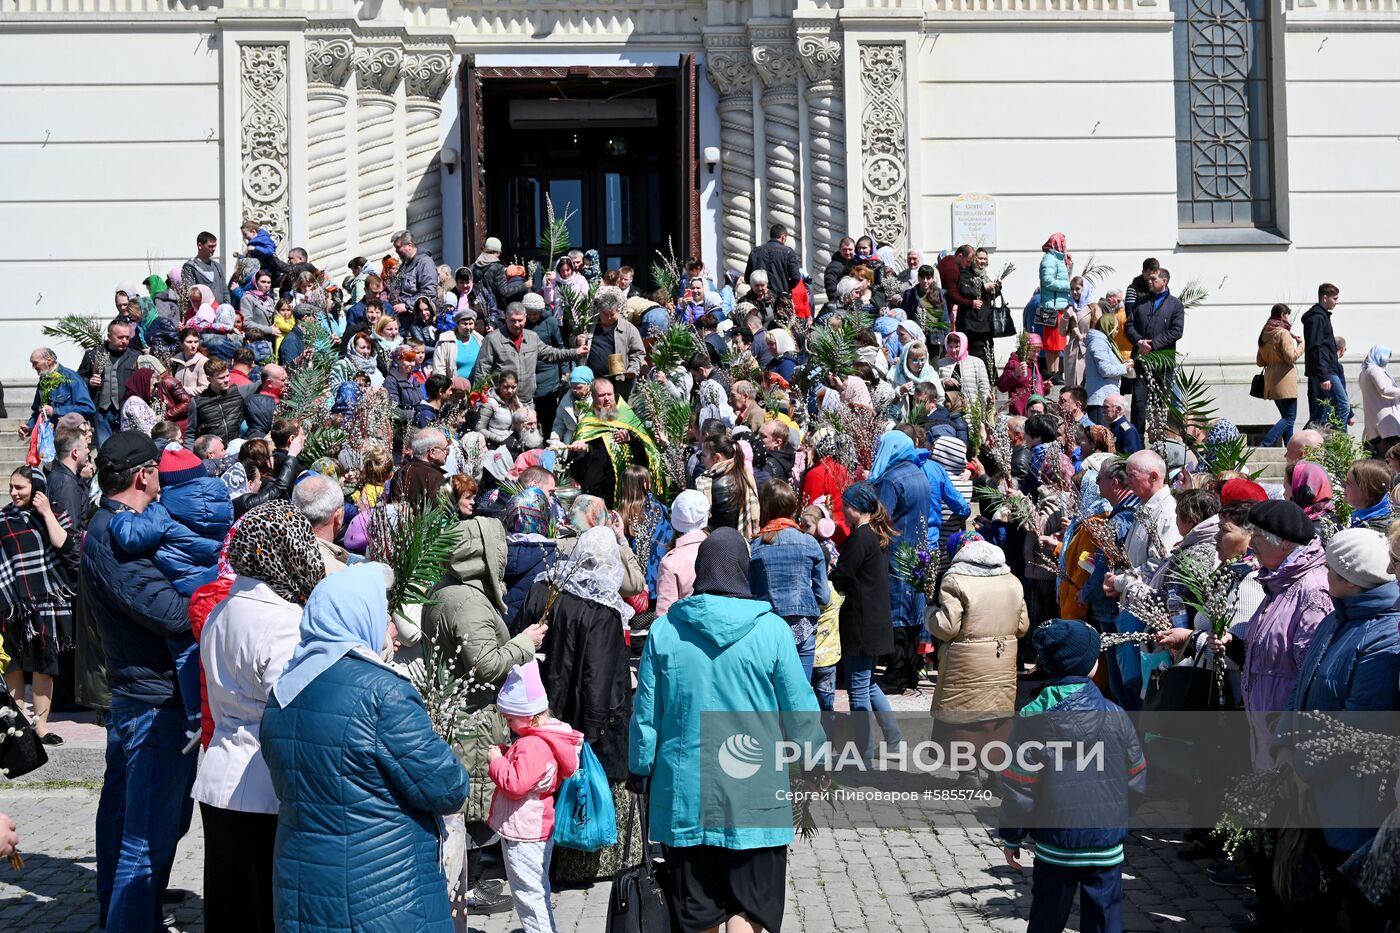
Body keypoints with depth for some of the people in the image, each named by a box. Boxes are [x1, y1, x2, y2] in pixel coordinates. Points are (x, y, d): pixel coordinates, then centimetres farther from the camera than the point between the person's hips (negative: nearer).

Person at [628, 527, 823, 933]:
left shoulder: (663, 631, -3)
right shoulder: (771, 630, -9)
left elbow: (645, 715, 1)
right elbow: (800, 711, -3)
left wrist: (641, 775, 13)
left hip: (684, 793, 2)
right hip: (755, 794, -2)